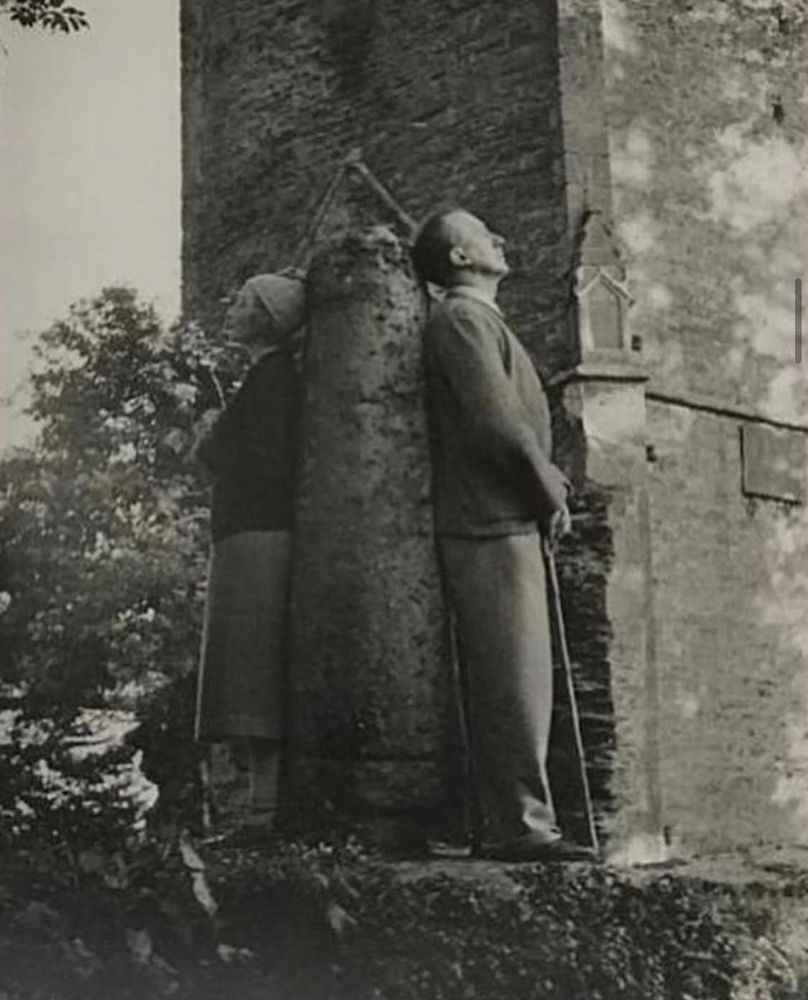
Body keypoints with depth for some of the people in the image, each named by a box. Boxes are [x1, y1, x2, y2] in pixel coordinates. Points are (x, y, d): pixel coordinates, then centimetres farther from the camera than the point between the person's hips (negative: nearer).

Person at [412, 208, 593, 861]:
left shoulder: (481, 319, 25)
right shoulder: (461, 316, -7)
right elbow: (495, 421, -16)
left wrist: (546, 478, 7)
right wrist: (551, 495, -8)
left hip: (506, 520, 10)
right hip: (491, 521, -10)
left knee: (514, 680, 9)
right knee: (514, 678, -12)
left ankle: (505, 824, 13)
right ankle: (521, 824, -11)